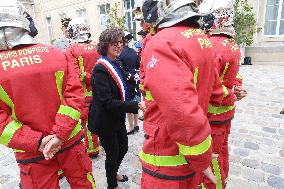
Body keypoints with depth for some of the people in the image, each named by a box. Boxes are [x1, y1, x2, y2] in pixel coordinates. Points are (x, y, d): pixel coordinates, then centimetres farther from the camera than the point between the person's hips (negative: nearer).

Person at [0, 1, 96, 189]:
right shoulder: (55, 54, -9)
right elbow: (75, 94, -14)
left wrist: (36, 141, -12)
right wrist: (60, 133, -13)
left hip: (31, 154, 0)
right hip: (70, 141, 1)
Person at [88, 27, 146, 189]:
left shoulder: (117, 65, 5)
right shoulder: (100, 69, -23)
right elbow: (108, 102, -29)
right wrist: (136, 106, -33)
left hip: (118, 117, 8)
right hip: (106, 121, -8)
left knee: (123, 147, 23)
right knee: (113, 153, 11)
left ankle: (114, 174, 51)